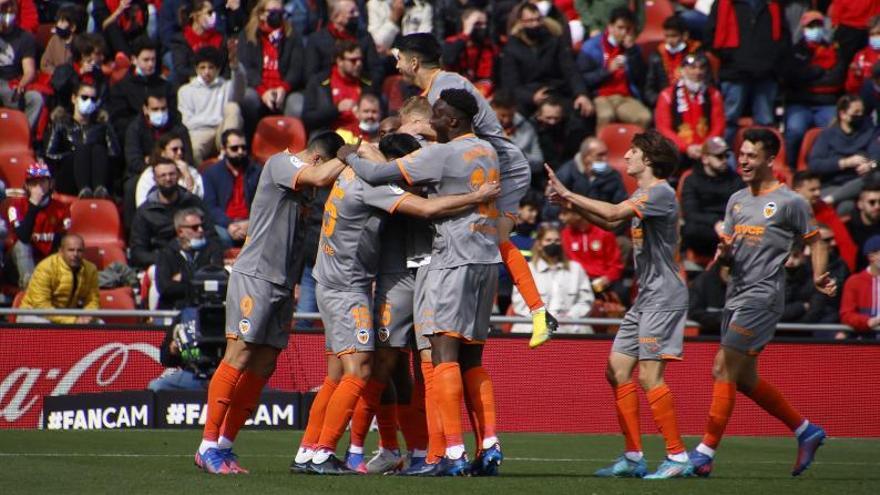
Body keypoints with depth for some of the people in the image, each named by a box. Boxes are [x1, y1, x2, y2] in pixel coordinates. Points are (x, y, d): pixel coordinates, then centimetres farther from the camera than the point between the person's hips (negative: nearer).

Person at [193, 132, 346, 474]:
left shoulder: (302, 187, 19)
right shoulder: (280, 163, -7)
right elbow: (320, 177, -22)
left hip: (282, 283, 9)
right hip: (254, 276, -9)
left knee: (262, 367, 4)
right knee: (239, 357, -11)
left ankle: (224, 446, 7)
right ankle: (208, 447, -9)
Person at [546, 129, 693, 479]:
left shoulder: (660, 192, -14)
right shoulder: (643, 194, 17)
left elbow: (613, 213, -23)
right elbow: (611, 223, 27)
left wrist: (569, 195, -15)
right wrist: (571, 202, 14)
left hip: (664, 296, -10)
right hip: (646, 297, 10)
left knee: (649, 375, -14)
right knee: (617, 371, 8)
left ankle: (678, 458, -11)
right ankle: (633, 458, 12)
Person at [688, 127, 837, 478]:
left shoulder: (789, 202, -6)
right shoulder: (737, 200, 15)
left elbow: (815, 241, 1)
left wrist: (819, 277, -15)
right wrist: (724, 252, -5)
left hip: (762, 297, -8)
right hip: (736, 296, 8)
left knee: (724, 370, -12)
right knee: (745, 379, 13)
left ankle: (706, 452, -8)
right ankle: (806, 432, 28)